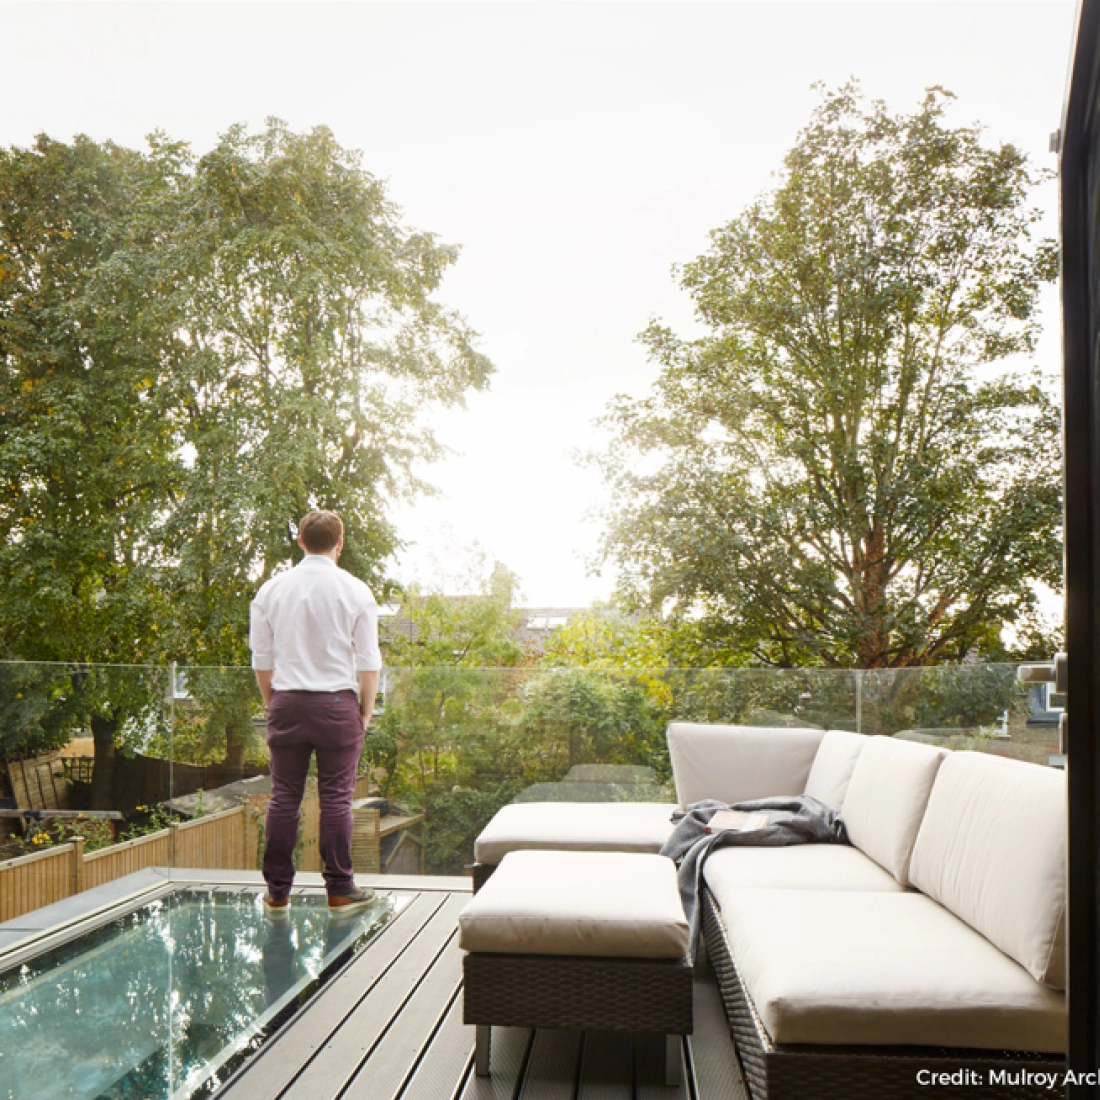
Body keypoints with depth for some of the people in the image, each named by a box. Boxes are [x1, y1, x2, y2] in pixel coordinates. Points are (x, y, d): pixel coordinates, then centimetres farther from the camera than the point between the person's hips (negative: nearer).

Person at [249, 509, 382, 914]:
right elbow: (369, 663, -4)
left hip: (287, 702, 3)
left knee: (283, 797, 8)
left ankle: (277, 892, 15)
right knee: (336, 798, 3)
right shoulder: (355, 591, -4)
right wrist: (366, 713, 6)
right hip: (337, 703, -2)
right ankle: (340, 891, 11)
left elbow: (261, 661, 7)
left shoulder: (271, 589, 4)